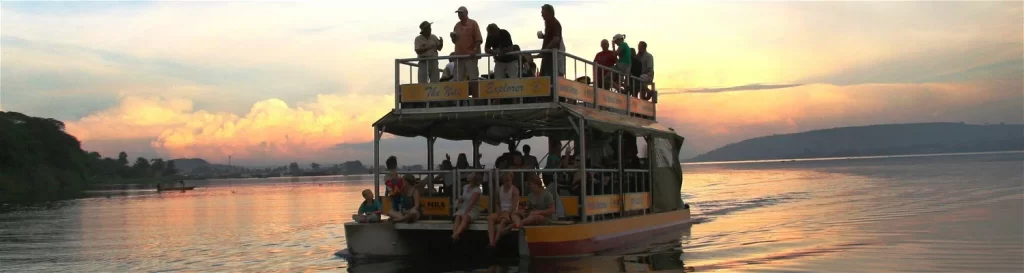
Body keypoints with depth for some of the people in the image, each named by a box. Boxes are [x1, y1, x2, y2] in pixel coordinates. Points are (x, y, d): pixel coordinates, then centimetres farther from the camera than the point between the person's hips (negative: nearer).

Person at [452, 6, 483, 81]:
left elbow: (478, 39, -4)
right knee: (458, 79, 2)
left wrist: (475, 51, -16)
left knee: (473, 78, -6)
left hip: (470, 56, -5)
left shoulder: (473, 23, 2)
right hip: (459, 55, 5)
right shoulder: (457, 25, 17)